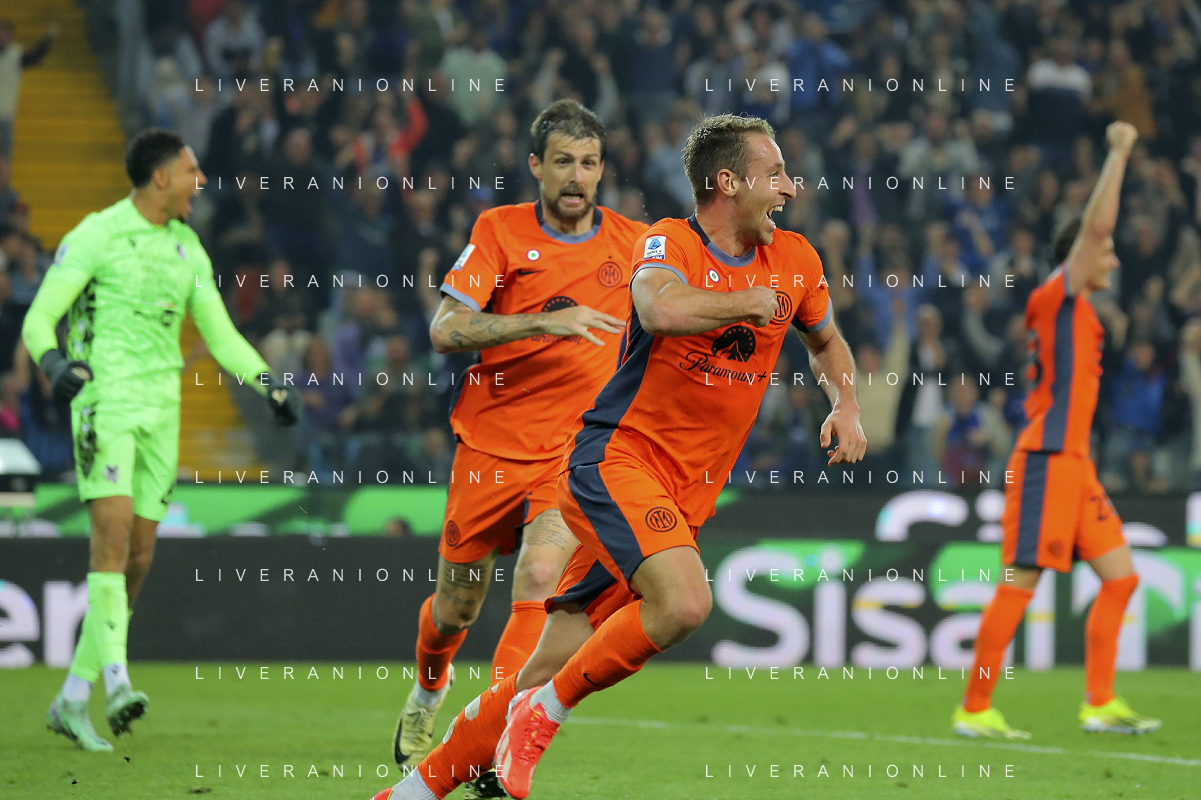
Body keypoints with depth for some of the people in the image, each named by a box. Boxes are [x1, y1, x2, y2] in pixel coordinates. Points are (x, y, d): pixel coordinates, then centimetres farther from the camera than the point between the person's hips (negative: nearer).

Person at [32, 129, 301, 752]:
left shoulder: (187, 249, 13)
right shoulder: (95, 235, -6)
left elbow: (220, 334, 17)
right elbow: (39, 317, -8)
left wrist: (269, 384, 3)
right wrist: (53, 361, -29)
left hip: (161, 409, 6)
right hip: (104, 402, -6)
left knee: (139, 555, 3)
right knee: (114, 526, -22)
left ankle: (72, 700, 10)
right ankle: (116, 680, -30)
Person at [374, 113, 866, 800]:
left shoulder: (795, 261, 10)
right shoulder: (669, 243, -9)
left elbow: (827, 340, 31)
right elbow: (661, 310, -33)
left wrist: (846, 407, 13)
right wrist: (751, 301, -18)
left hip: (684, 496, 6)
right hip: (617, 459, -6)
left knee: (547, 677, 0)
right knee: (682, 602, -32)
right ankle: (542, 715, -14)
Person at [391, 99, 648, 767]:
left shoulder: (633, 242, 2)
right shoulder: (500, 231, -5)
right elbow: (445, 330, -17)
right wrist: (543, 323, -27)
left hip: (576, 449, 0)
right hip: (491, 443, 0)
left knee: (540, 578, -24)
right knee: (456, 608, 12)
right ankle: (429, 690, 44)